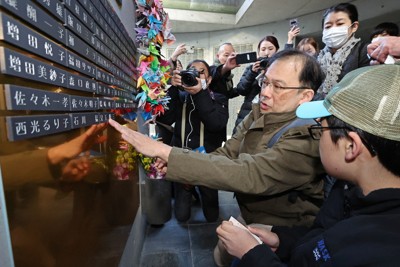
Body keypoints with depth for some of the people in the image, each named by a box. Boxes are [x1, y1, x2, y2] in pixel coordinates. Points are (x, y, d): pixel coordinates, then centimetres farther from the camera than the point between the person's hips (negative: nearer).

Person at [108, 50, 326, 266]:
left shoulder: (305, 137, -29)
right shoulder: (258, 114, -6)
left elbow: (246, 174, -39)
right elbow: (225, 155, -11)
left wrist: (163, 151, -40)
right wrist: (170, 163, -28)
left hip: (283, 234, -5)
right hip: (251, 219, 5)